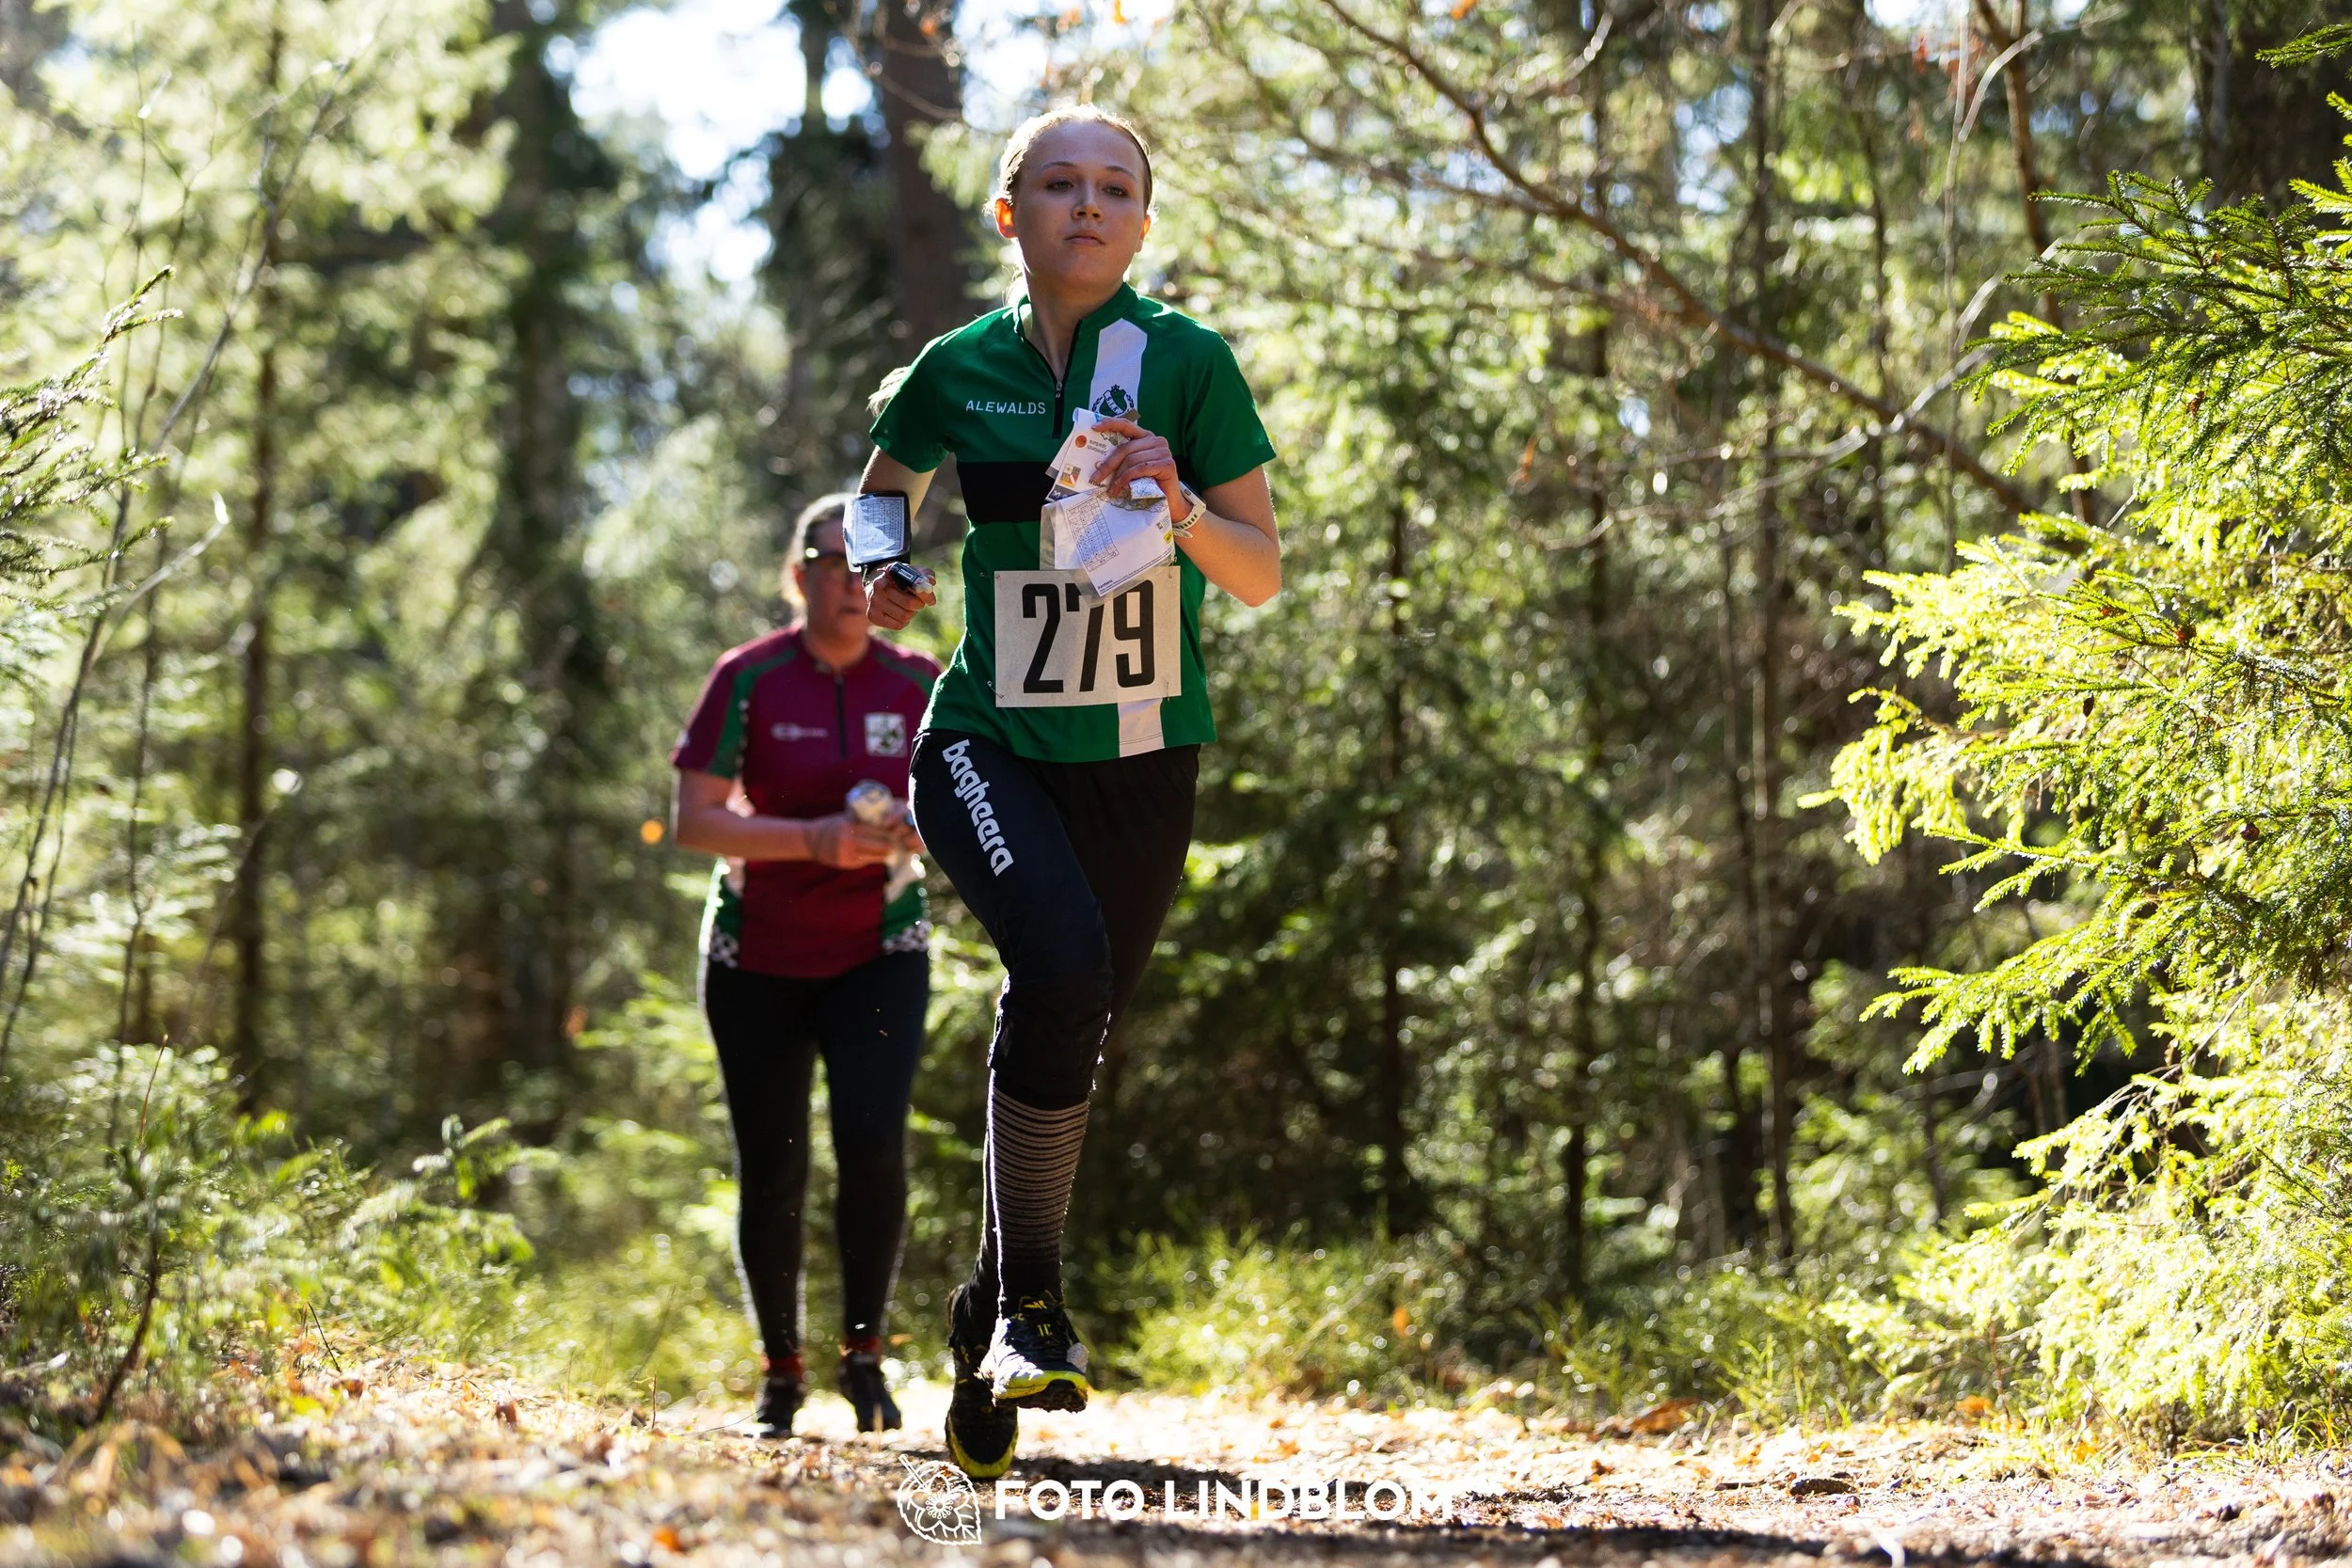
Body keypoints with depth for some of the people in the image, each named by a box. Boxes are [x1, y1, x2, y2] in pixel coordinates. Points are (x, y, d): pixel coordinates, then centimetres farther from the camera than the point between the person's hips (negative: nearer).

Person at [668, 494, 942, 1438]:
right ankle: (780, 1371, 19)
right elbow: (693, 821, -12)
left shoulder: (919, 685, 1)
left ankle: (864, 1349, -2)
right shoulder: (749, 680, -7)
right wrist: (814, 840, -23)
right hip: (757, 960, -1)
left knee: (873, 1137, -19)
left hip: (877, 953, 1)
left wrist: (922, 827, -15)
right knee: (769, 1172, 1)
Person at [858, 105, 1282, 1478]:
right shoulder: (959, 371, 1)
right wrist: (877, 574, 1)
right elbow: (883, 490, 22)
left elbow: (1263, 578, -3)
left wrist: (1180, 505, -22)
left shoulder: (1189, 364, -4)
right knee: (1061, 962, -28)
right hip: (988, 740, -1)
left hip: (1141, 757, 1)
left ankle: (990, 1324, 29)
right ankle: (1032, 1295, -15)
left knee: (1074, 1035, 7)